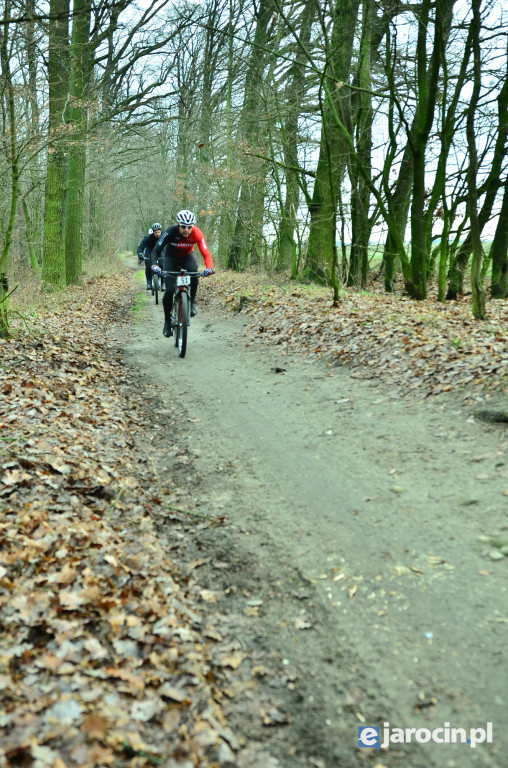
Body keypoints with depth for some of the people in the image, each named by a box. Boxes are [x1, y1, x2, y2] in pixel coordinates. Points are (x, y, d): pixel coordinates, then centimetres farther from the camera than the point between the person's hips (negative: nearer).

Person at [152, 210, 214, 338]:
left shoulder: (197, 233, -28)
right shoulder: (170, 231, -31)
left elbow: (206, 254, -34)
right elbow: (156, 250, -31)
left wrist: (209, 268, -54)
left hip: (188, 256, 1)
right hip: (171, 257, -1)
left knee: (194, 273, -34)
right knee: (169, 290, -15)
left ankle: (192, 302, -11)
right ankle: (167, 321, 3)